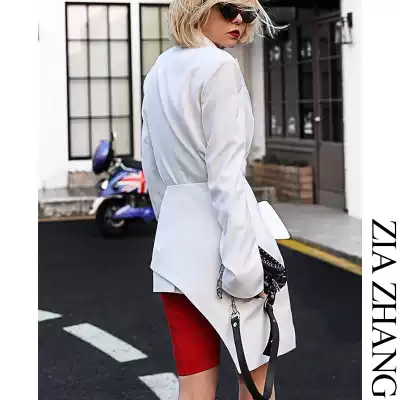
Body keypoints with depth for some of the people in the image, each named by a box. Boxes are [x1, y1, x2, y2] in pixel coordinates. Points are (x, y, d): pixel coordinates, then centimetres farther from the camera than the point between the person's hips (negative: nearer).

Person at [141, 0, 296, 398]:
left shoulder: (157, 73, 14)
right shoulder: (219, 67, -11)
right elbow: (225, 176, -17)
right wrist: (243, 262, -18)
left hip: (176, 239, 7)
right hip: (224, 233, -7)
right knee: (256, 367, 11)